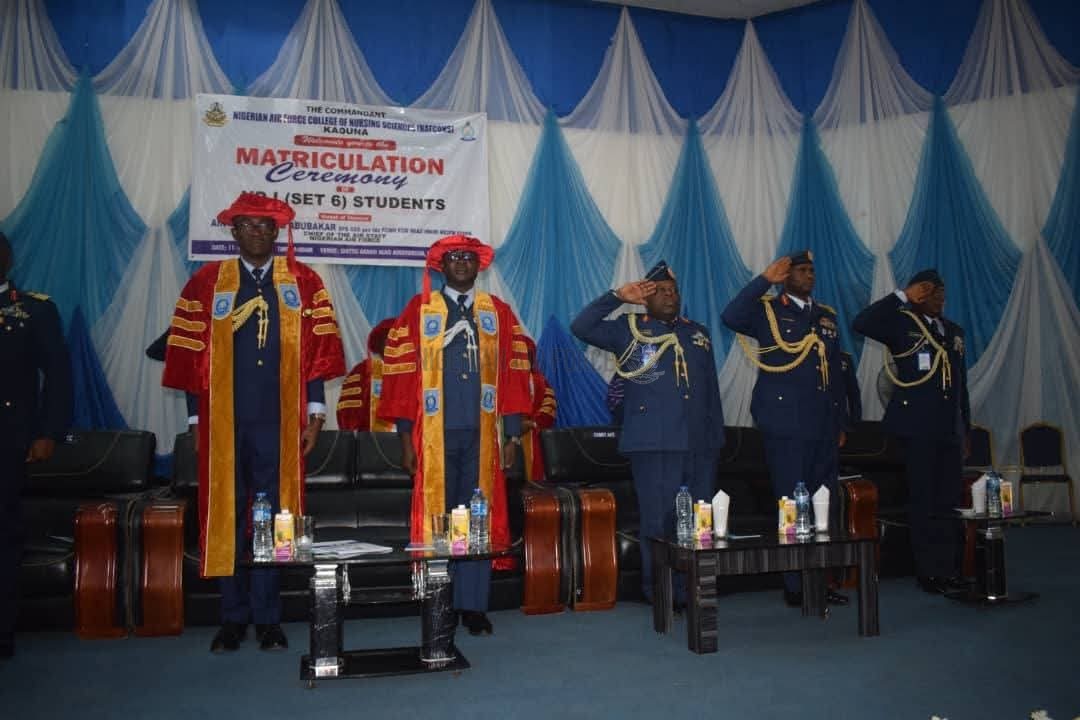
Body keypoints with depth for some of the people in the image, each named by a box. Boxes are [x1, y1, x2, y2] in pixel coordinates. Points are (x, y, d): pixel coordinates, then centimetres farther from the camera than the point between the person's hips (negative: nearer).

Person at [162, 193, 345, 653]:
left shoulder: (304, 282, 6)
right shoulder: (205, 283, 7)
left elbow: (316, 351, 3)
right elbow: (191, 355, 5)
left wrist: (315, 412, -2)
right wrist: (196, 419, 1)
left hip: (280, 420, 0)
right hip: (224, 420, 1)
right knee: (226, 516, 4)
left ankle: (267, 618, 13)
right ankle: (233, 618, 15)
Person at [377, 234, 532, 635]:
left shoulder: (499, 313, 11)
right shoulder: (419, 311, 5)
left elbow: (514, 376, 8)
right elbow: (401, 376, 1)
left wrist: (513, 436, 2)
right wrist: (406, 439, -4)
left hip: (483, 435, 2)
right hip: (434, 435, -1)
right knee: (435, 520, 2)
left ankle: (473, 607, 14)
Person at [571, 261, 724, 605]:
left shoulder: (698, 333, 19)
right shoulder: (628, 329, 7)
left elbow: (712, 390, 18)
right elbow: (581, 327, -5)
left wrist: (717, 437, 13)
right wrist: (617, 296, -8)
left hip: (699, 444, 4)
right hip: (653, 444, -4)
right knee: (657, 521, -1)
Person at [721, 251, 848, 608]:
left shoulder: (827, 316, 17)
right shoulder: (767, 311, 0)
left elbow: (836, 373, 19)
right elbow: (731, 317, -22)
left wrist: (840, 422, 16)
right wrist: (764, 279, -21)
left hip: (823, 427, 6)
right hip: (785, 425, -6)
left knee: (826, 505, 9)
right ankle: (794, 587, 8)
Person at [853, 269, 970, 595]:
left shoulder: (954, 331, 17)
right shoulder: (902, 324, -1)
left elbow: (961, 385, 20)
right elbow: (862, 323, -21)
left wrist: (966, 429, 17)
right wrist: (902, 296, -18)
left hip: (950, 429, 6)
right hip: (918, 426, -6)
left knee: (950, 501, 8)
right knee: (924, 502, -1)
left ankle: (950, 569, 17)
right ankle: (929, 572, 7)